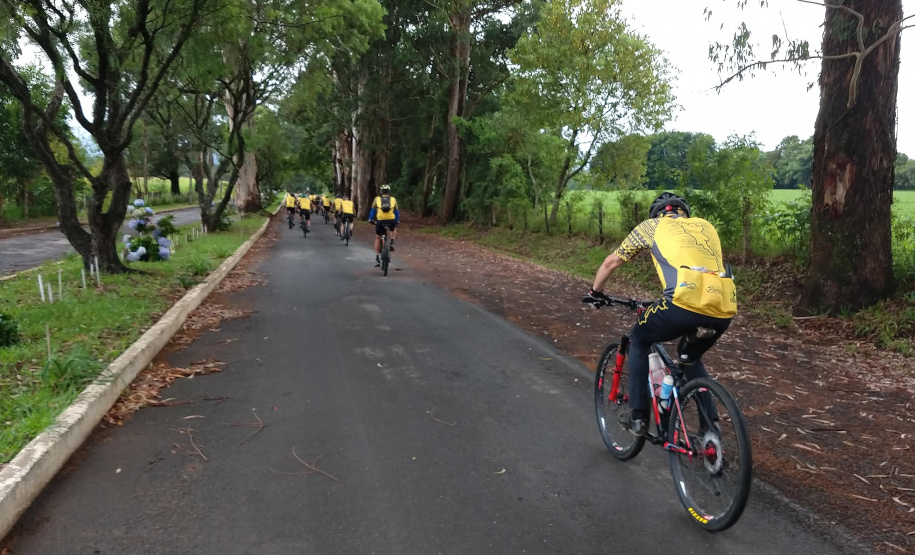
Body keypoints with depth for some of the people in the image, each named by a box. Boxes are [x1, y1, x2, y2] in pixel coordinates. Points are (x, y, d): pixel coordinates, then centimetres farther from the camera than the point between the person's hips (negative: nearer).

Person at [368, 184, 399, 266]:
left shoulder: (377, 199, 15)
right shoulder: (393, 199, 17)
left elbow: (373, 210, 20)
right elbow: (397, 211, 24)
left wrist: (370, 219, 32)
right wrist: (397, 221, 37)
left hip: (380, 221, -1)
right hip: (391, 220, 1)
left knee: (378, 238, 17)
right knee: (393, 229, 36)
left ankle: (377, 258, 11)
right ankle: (392, 243, 13)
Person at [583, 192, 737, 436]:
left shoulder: (651, 225, 22)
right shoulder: (705, 226, 31)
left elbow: (611, 262, 30)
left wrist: (595, 292, 46)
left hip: (686, 300, -4)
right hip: (724, 308, 5)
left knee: (639, 340, 24)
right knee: (691, 356, 33)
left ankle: (638, 416, 21)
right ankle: (710, 425, 27)